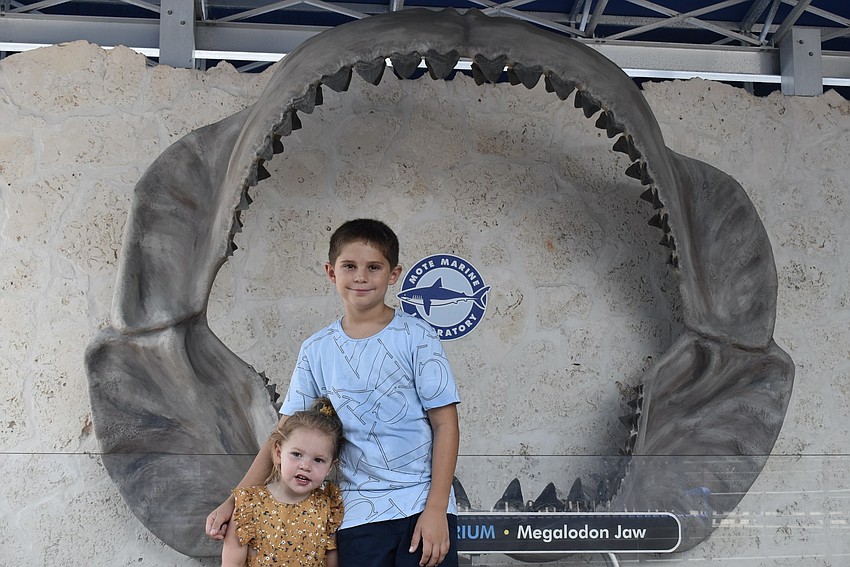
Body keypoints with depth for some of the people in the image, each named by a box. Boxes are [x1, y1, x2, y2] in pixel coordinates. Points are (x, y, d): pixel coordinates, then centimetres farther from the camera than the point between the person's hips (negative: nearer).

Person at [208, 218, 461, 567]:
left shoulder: (416, 336, -3)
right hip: (359, 514, 2)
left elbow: (445, 424, -3)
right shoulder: (317, 351, 5)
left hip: (422, 505, -2)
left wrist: (436, 508, -10)